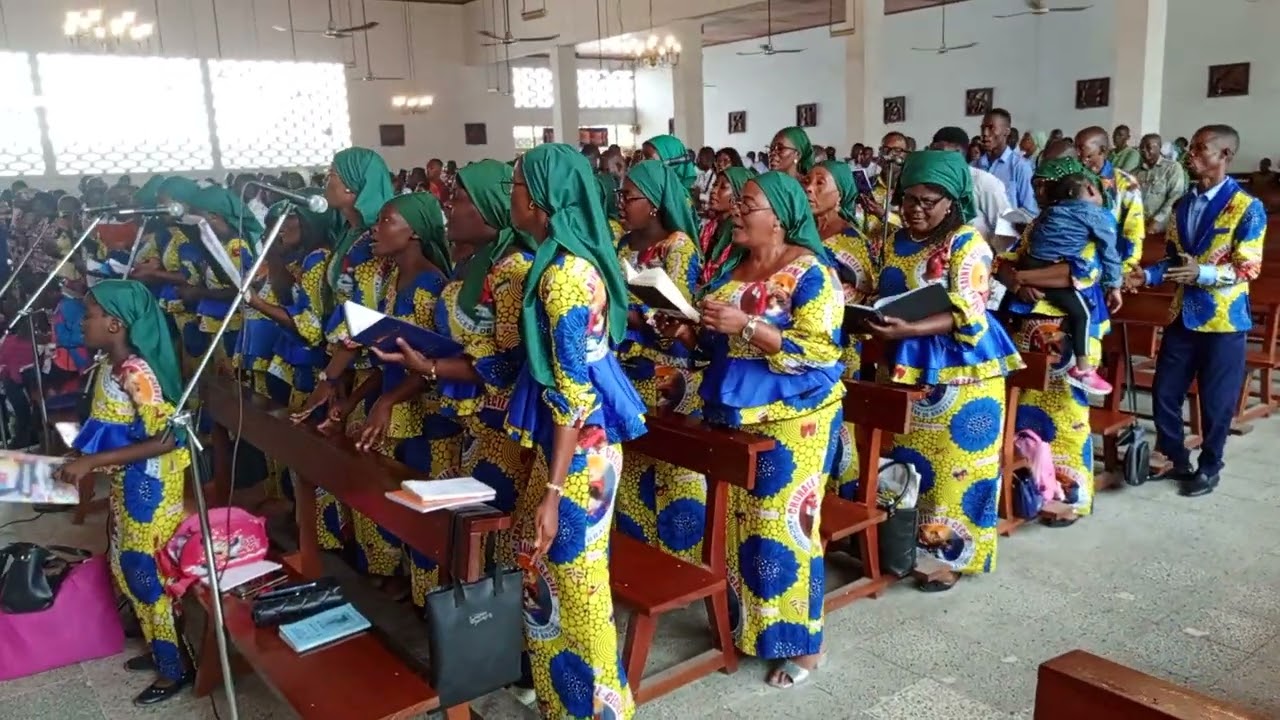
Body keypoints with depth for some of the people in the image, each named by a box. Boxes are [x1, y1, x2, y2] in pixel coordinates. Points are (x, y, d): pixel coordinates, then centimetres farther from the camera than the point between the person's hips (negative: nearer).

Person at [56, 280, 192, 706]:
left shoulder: (137, 373, -24)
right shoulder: (110, 364, 4)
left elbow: (166, 439, -28)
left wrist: (91, 462, -26)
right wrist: (85, 458, 6)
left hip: (151, 487, -10)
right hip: (127, 484, 10)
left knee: (149, 572, 1)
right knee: (128, 567, 19)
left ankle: (177, 668, 18)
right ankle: (160, 649, 36)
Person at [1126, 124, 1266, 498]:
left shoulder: (1247, 208, -11)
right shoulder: (1183, 205, 8)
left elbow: (1247, 269, -14)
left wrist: (1202, 273, -29)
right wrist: (1146, 275, -4)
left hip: (1224, 320, -5)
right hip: (1183, 316, 6)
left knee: (1216, 400, 6)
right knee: (1164, 392, 8)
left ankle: (1209, 467, 25)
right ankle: (1174, 459, 28)